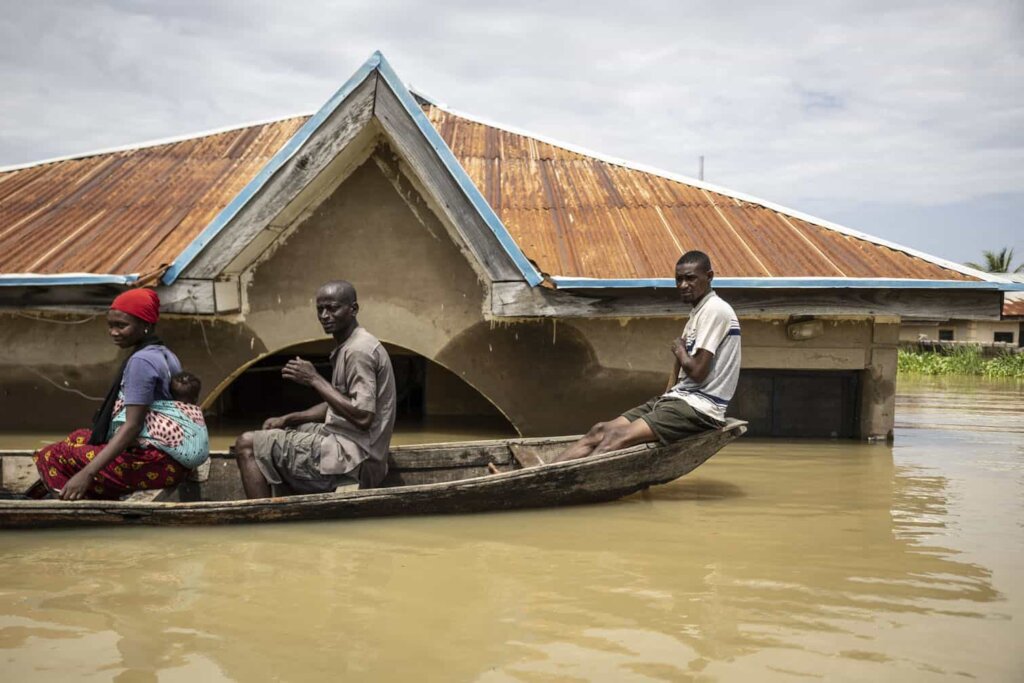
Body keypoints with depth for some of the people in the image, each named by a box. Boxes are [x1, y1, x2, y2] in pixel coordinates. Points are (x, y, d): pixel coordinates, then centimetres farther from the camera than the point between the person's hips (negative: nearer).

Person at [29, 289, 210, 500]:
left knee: (56, 455, -7)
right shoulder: (164, 354, 15)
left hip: (156, 459, -10)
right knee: (79, 438, 18)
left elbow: (132, 426, -20)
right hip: (172, 455, 10)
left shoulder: (141, 360, -13)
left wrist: (87, 473, -24)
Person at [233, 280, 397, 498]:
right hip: (351, 449, 11)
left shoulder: (358, 351, -17)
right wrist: (288, 419, 10)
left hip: (352, 460, -11)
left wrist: (315, 379, -19)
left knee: (247, 445, -8)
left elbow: (362, 417, -25)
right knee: (281, 431, 29)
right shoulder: (348, 346, 15)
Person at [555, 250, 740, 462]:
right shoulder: (698, 312, 20)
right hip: (679, 399, 9)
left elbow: (697, 371, -17)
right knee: (601, 430, -5)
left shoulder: (715, 310, -11)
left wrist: (680, 351, 1)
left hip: (700, 407, -9)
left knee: (618, 436, -26)